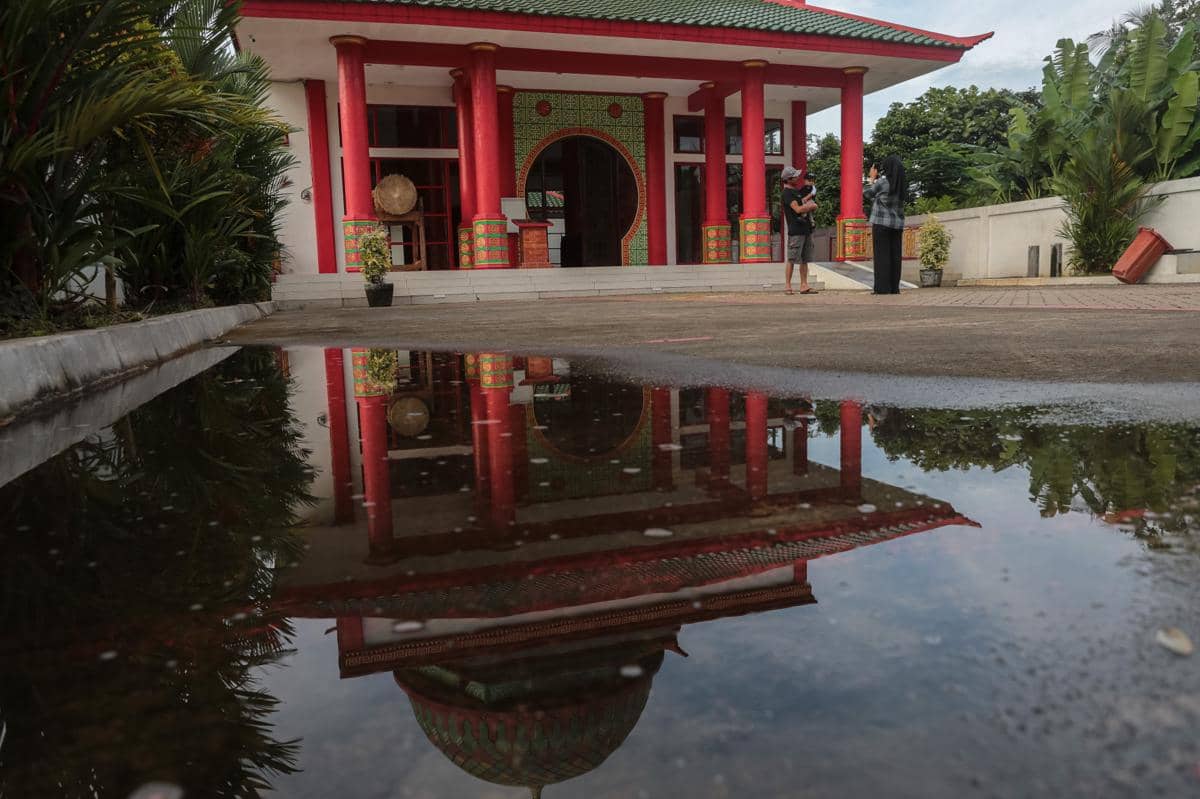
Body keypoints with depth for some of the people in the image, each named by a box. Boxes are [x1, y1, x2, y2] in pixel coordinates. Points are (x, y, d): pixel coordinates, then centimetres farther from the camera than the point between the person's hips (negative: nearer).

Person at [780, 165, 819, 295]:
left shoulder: (798, 191, 20)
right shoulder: (787, 193, -8)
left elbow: (813, 205, 20)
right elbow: (798, 209, -19)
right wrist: (810, 205, -3)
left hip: (806, 229, 8)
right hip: (795, 230, -8)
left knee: (805, 259, 7)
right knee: (791, 259, -5)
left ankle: (804, 285, 10)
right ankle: (787, 286, 0)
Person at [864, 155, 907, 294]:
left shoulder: (881, 182, -10)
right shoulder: (902, 184, 8)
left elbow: (868, 194, 3)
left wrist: (872, 178, 18)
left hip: (882, 223, -5)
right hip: (897, 224, 5)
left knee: (882, 255, -3)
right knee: (895, 255, 7)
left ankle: (883, 288, -6)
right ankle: (894, 287, 8)